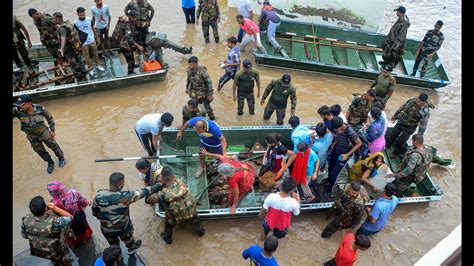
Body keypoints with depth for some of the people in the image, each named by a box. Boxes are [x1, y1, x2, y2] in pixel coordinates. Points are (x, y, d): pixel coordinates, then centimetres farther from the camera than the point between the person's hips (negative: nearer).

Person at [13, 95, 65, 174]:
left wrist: (53, 130, -4)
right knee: (40, 152, 19)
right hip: (33, 137, 2)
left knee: (53, 146, 17)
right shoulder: (17, 111, -24)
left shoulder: (40, 109, -25)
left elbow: (50, 118, -9)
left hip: (45, 133, -2)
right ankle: (50, 163, 46)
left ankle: (61, 157, 47)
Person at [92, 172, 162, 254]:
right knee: (128, 238, 33)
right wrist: (159, 186, -11)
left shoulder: (99, 195, -23)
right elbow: (144, 192, -25)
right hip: (123, 228, -2)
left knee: (113, 245, 32)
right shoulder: (125, 197, -36)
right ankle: (132, 248, 63)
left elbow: (95, 212, -5)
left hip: (106, 229, 3)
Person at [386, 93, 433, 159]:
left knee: (401, 141, 7)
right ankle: (386, 145, 45)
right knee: (393, 134, 20)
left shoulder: (425, 111, -28)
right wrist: (395, 115, 14)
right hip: (401, 121, 4)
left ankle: (396, 152, 35)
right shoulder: (413, 100, -15)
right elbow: (403, 107, 1)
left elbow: (423, 124, -23)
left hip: (409, 127, -4)